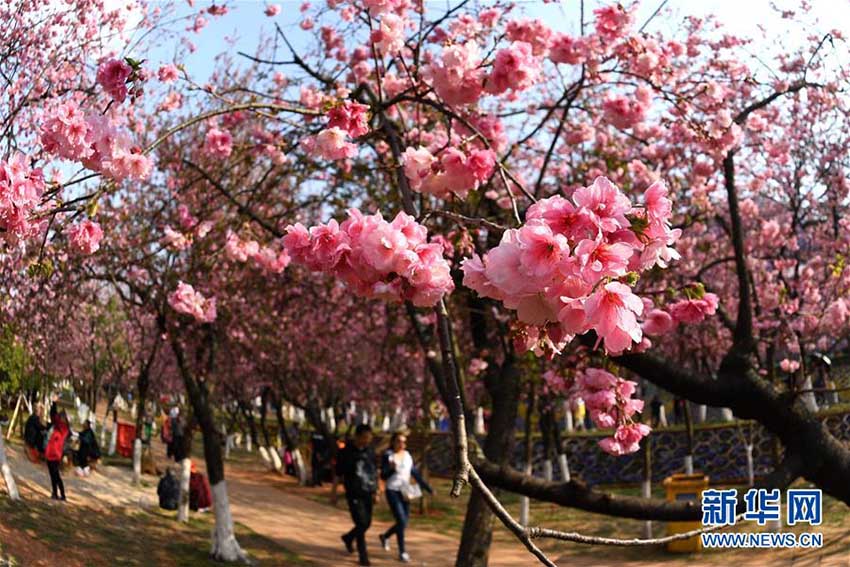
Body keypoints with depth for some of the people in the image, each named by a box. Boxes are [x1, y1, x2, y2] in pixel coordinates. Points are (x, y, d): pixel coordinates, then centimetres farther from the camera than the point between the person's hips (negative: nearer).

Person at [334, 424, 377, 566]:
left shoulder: (370, 450, 5)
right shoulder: (346, 452, -9)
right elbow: (337, 473, -3)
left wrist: (376, 490, 12)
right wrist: (333, 492, 0)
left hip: (368, 494, 5)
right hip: (354, 494, -5)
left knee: (367, 523, 12)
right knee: (361, 523, -10)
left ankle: (348, 538, 40)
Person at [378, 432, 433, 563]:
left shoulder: (407, 456, 8)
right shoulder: (387, 456, -6)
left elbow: (415, 474, 12)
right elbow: (383, 476, -10)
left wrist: (428, 488, 8)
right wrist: (391, 468, -30)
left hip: (405, 493, 6)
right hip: (392, 492, -6)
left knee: (404, 522, 10)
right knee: (401, 521, -14)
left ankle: (385, 536, 37)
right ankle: (402, 552, -3)